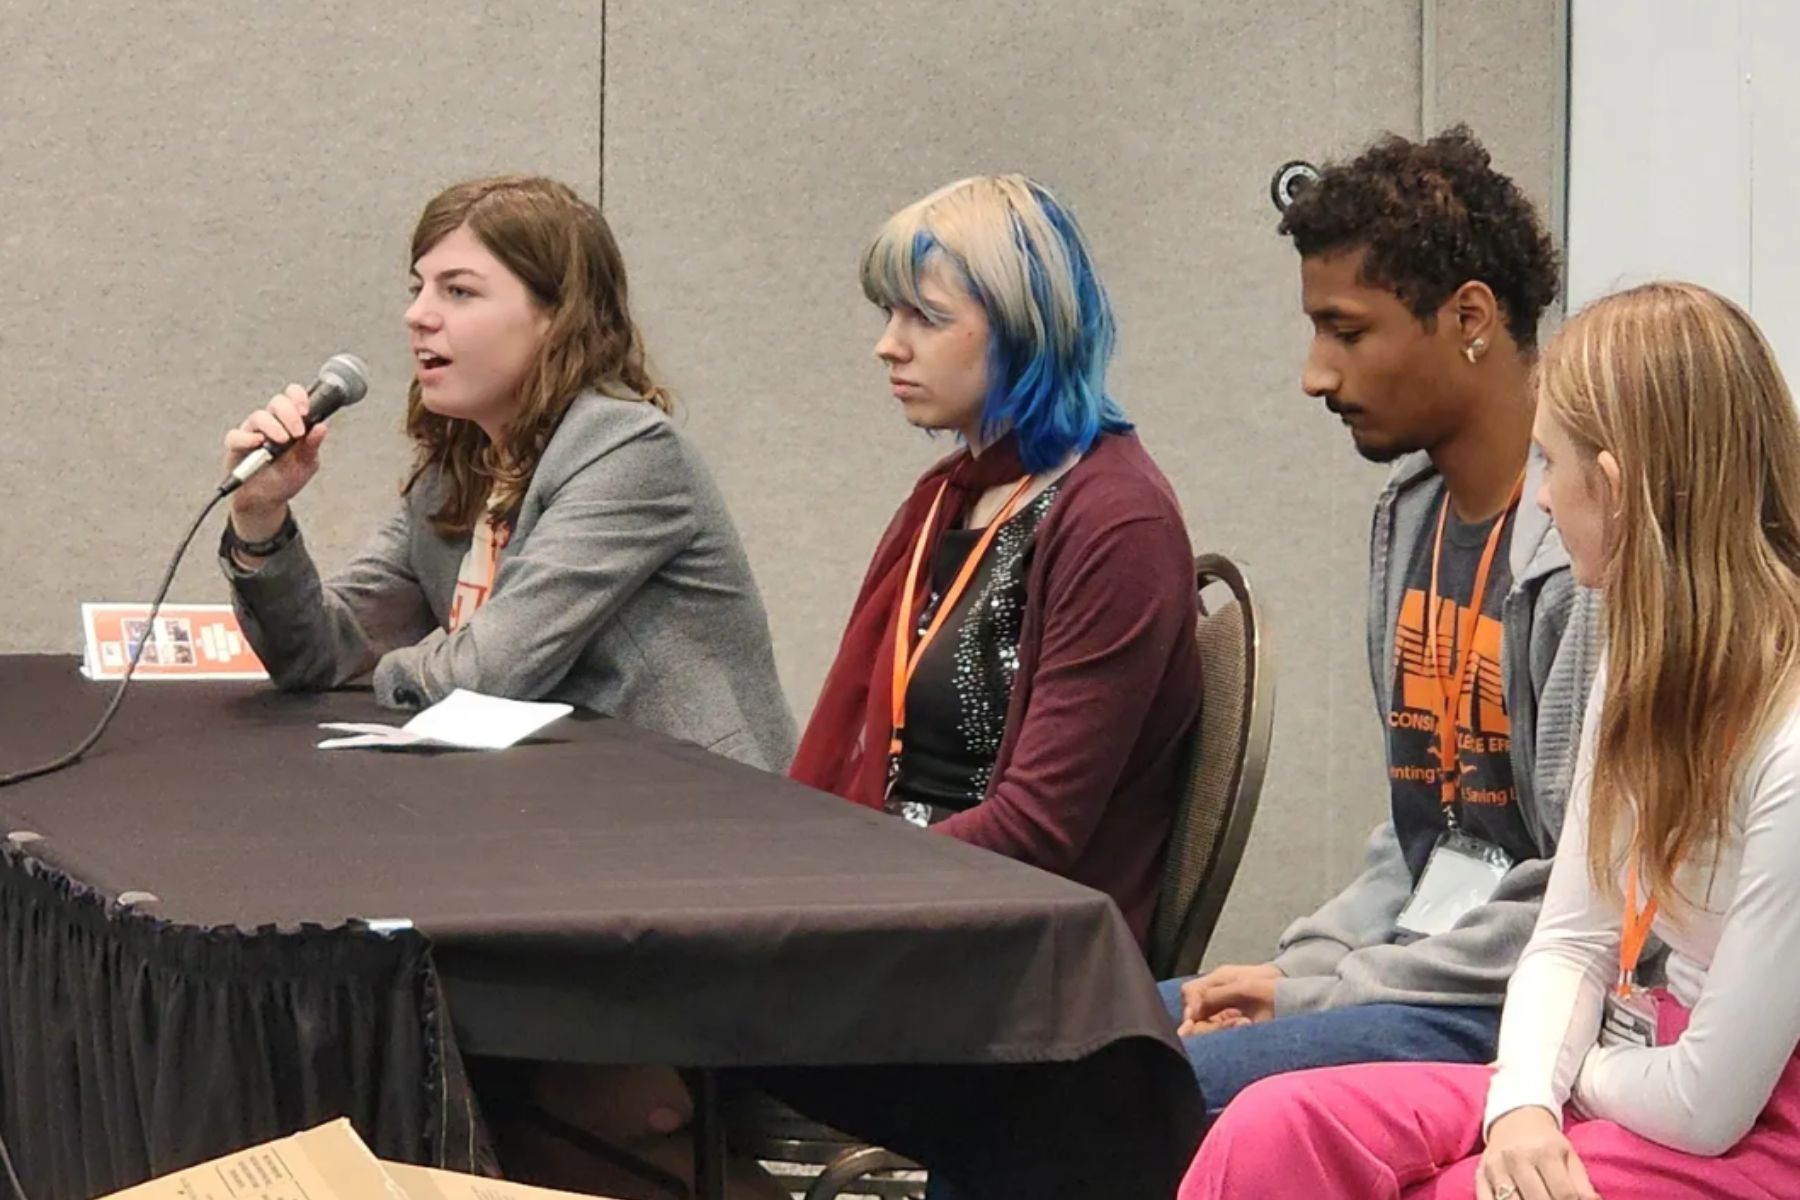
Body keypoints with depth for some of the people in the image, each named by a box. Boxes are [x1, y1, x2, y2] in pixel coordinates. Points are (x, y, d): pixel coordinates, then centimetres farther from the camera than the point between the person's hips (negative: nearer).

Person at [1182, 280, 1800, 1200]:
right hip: (1618, 1079, 8)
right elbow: (1570, 939, 9)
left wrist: (1565, 1076, 1)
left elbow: (1707, 1103, -20)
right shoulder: (1648, 658, 7)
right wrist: (1525, 1100, -11)